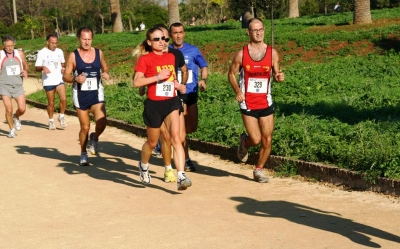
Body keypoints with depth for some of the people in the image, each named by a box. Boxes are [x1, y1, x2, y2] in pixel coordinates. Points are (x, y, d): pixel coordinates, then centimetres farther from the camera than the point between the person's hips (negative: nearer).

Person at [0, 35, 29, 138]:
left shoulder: (20, 53, 3)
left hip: (18, 86, 2)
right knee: (9, 110, -8)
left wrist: (25, 71, -4)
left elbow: (26, 66, 16)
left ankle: (16, 117, 31)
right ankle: (12, 130, 15)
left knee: (22, 109, -5)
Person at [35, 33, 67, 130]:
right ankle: (51, 121, 22)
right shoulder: (42, 52, -4)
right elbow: (37, 67, -5)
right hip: (48, 81, -3)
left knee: (63, 99, -14)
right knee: (51, 103, 5)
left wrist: (63, 68, 1)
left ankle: (61, 117, 7)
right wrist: (43, 68, -26)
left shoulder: (60, 51, 8)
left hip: (59, 79, 3)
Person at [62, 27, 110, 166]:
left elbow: (105, 68, 18)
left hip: (96, 93, 1)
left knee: (102, 122, -20)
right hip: (80, 95, -1)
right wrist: (76, 79, -23)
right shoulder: (73, 56, -5)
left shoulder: (99, 53, 2)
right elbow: (65, 76, -2)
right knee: (85, 127, 5)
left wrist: (106, 74, -5)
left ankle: (94, 138, 14)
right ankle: (83, 154, 27)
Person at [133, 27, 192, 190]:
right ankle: (143, 166, 45)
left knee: (176, 138, -16)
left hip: (171, 102, 3)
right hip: (154, 105, -3)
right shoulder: (145, 59, -6)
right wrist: (157, 77, -21)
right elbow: (136, 82, -15)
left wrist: (178, 85, 7)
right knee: (152, 143, 14)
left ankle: (181, 176, -23)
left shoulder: (171, 57, 10)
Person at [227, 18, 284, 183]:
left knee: (267, 140, 1)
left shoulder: (272, 53, 0)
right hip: (248, 104, -2)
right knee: (256, 140, -8)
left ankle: (258, 170, 21)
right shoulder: (241, 54, -5)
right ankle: (244, 142, 29)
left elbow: (276, 74, 9)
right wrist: (237, 91, -11)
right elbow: (231, 74, 5)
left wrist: (279, 77, -15)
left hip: (266, 103, 2)